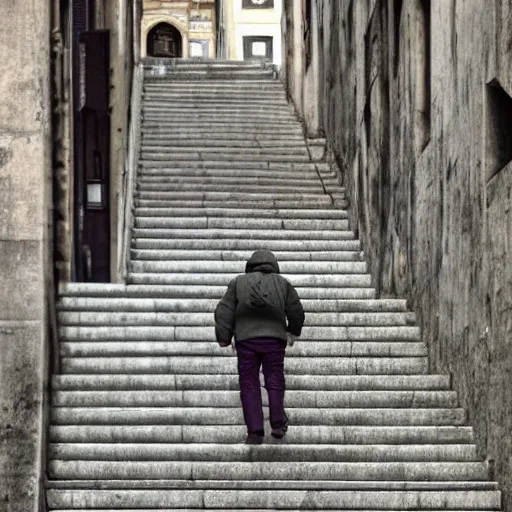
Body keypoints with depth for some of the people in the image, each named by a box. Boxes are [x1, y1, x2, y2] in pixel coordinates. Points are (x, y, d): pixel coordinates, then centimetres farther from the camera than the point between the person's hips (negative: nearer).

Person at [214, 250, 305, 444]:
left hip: (246, 339, 0)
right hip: (274, 338, 1)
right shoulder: (282, 283, 12)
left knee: (249, 385, 1)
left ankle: (255, 431, -4)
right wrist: (293, 332, 30)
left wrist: (223, 337, 4)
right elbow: (296, 311, 13)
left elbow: (224, 311, 3)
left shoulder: (238, 282, 10)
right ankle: (278, 423, 3)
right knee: (274, 382, 11)